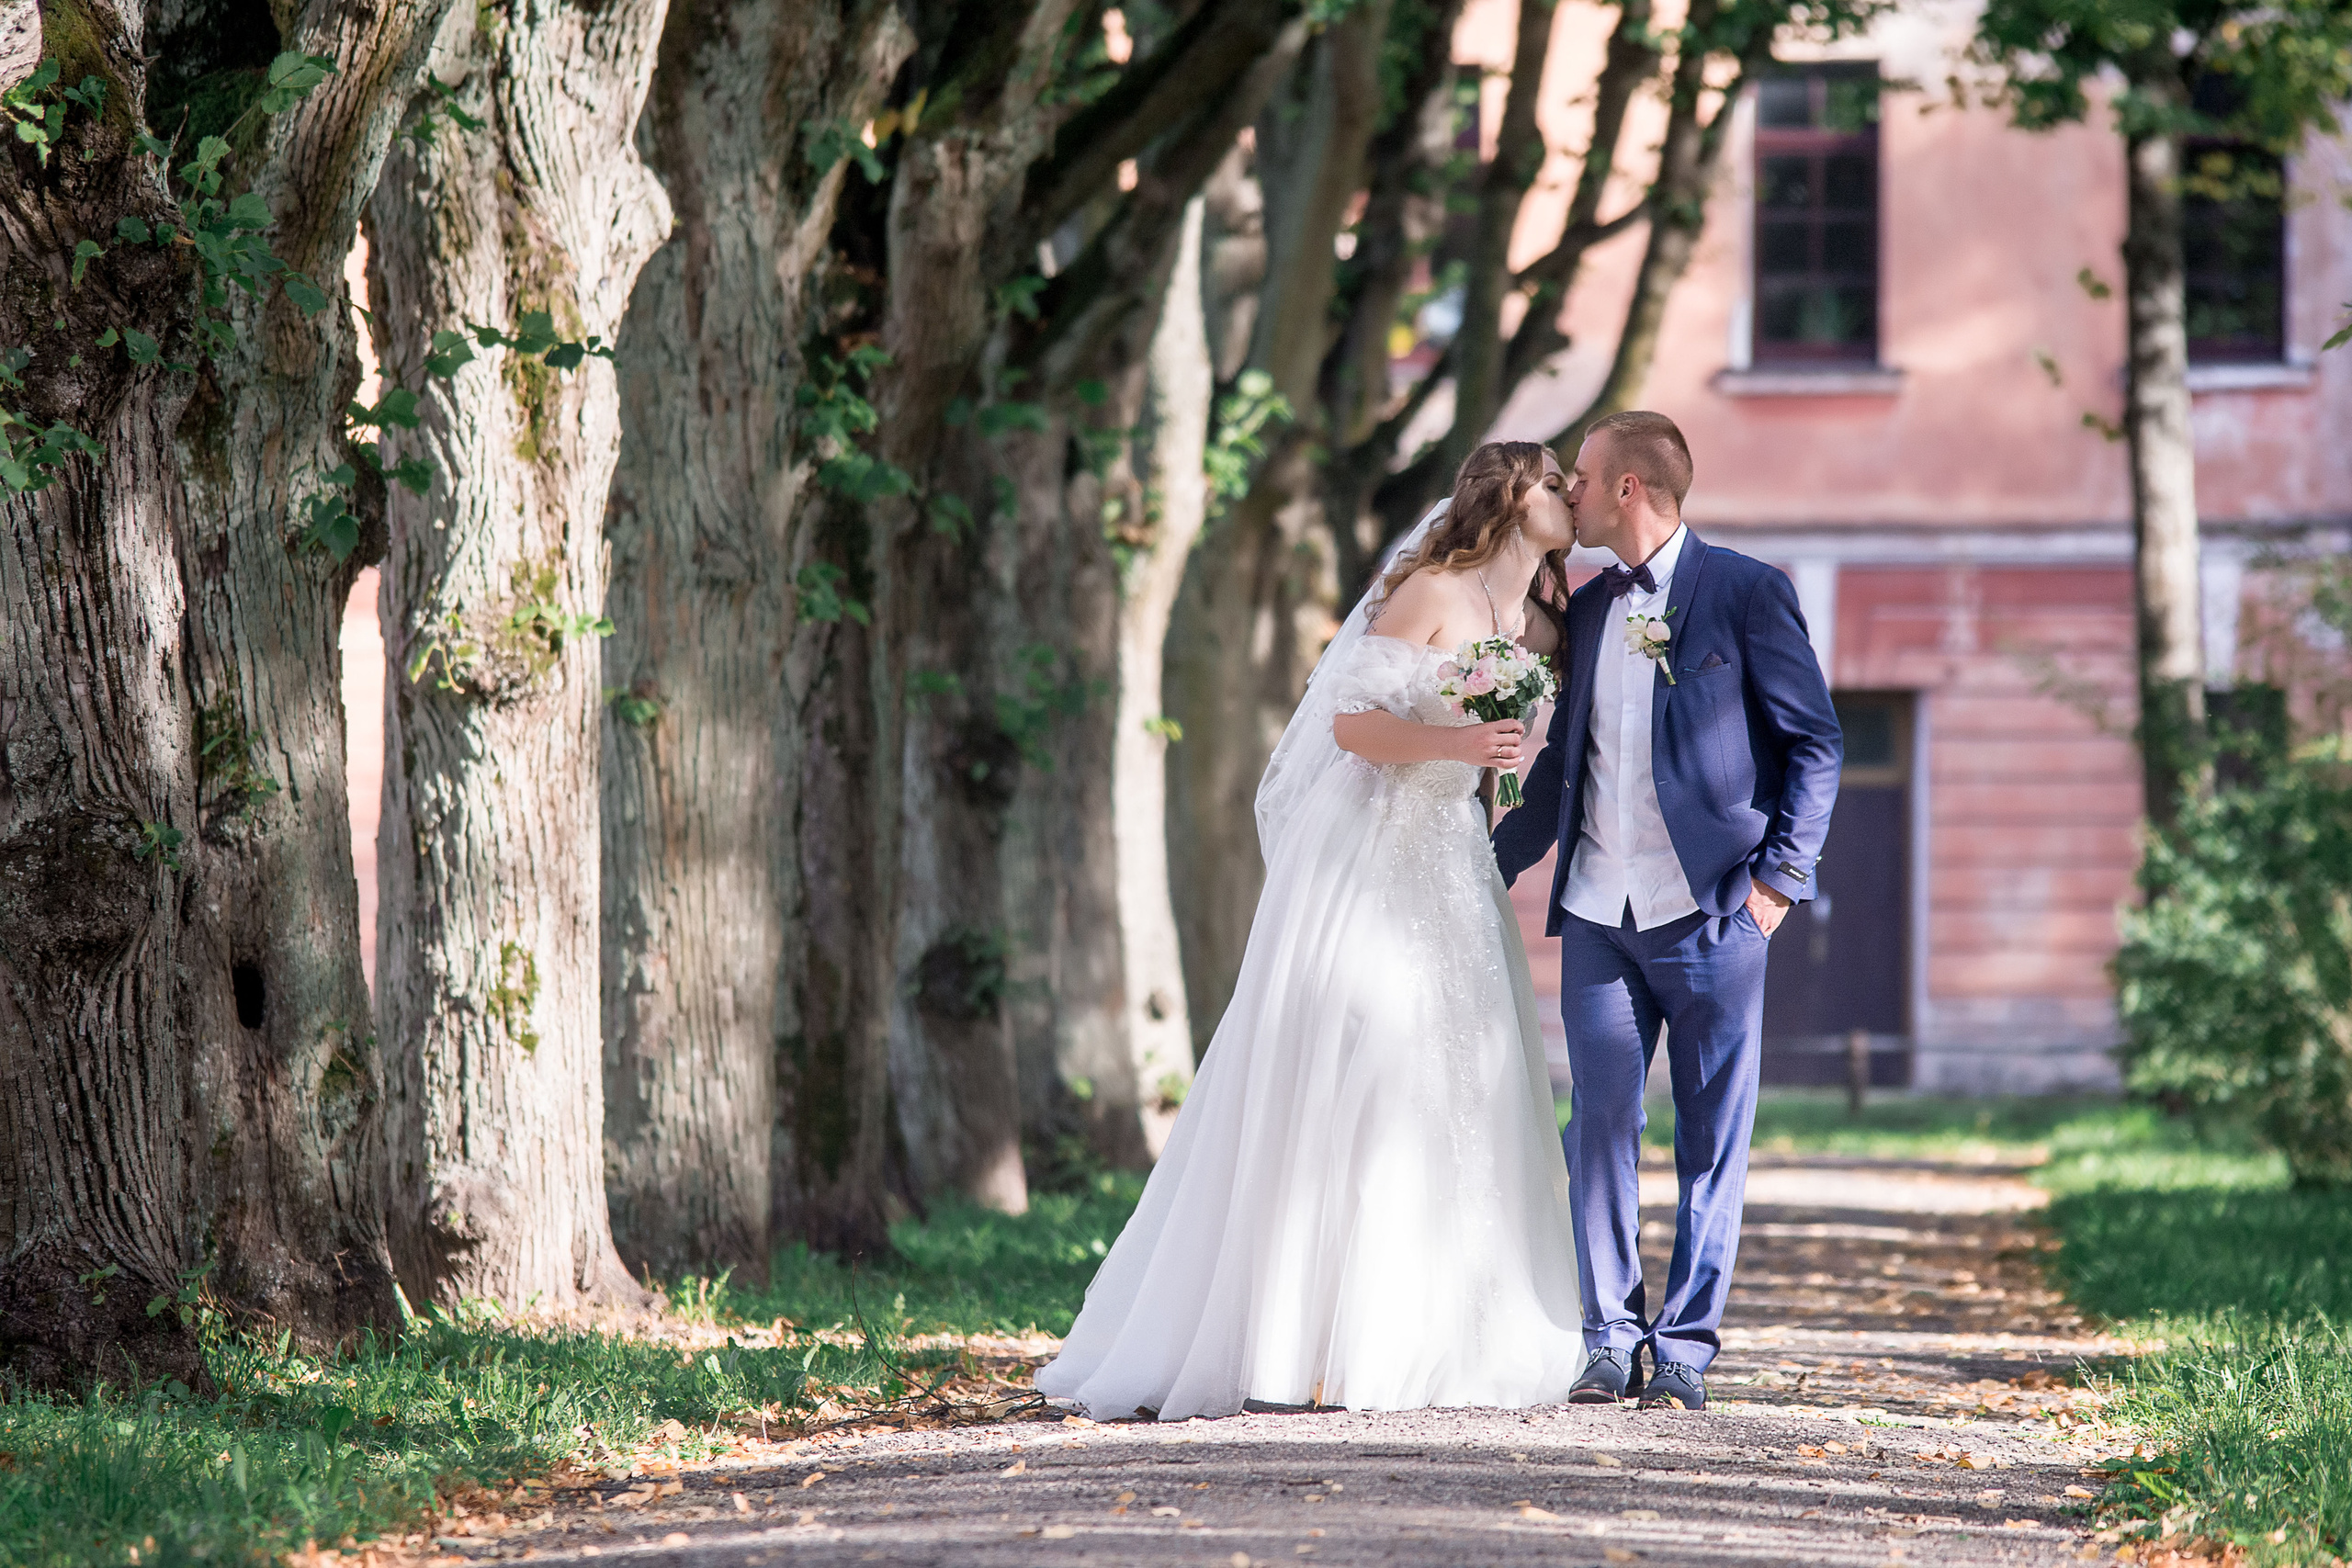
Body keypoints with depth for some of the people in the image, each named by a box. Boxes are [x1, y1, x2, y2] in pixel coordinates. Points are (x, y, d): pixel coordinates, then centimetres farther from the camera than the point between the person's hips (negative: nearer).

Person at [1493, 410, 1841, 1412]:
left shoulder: (1746, 593, -2)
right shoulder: (1588, 608, 15)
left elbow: (1815, 743, -3)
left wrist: (1779, 874, -10)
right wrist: (1489, 867, 15)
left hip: (1710, 914, -5)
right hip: (1599, 915, 5)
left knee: (1711, 1139, 0)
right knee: (1599, 1125, 2)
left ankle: (1685, 1347, 5)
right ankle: (1612, 1338, 9)